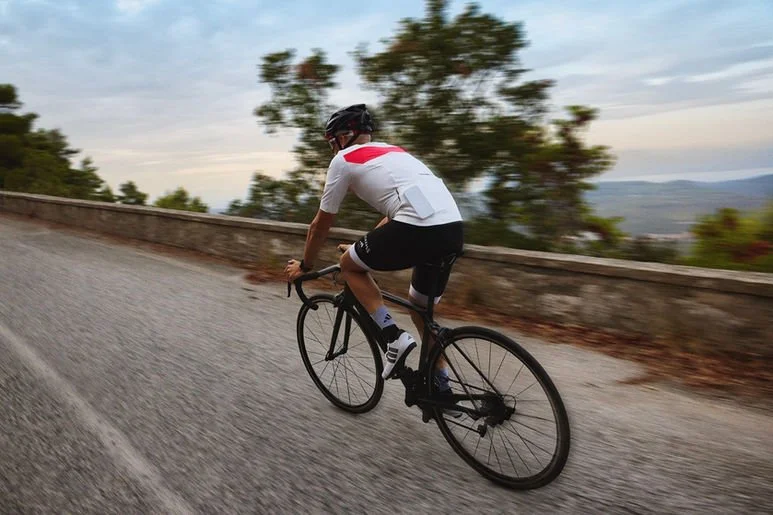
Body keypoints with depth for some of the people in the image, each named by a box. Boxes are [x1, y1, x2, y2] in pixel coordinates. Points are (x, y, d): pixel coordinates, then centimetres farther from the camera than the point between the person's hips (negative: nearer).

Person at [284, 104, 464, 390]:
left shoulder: (344, 159, 11)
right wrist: (364, 248, 49)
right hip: (453, 228, 8)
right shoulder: (391, 152, 32)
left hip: (418, 230, -8)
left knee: (349, 265, 16)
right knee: (421, 307, 27)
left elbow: (321, 224, 17)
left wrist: (305, 265, 32)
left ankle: (394, 338, 6)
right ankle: (441, 386, 33)